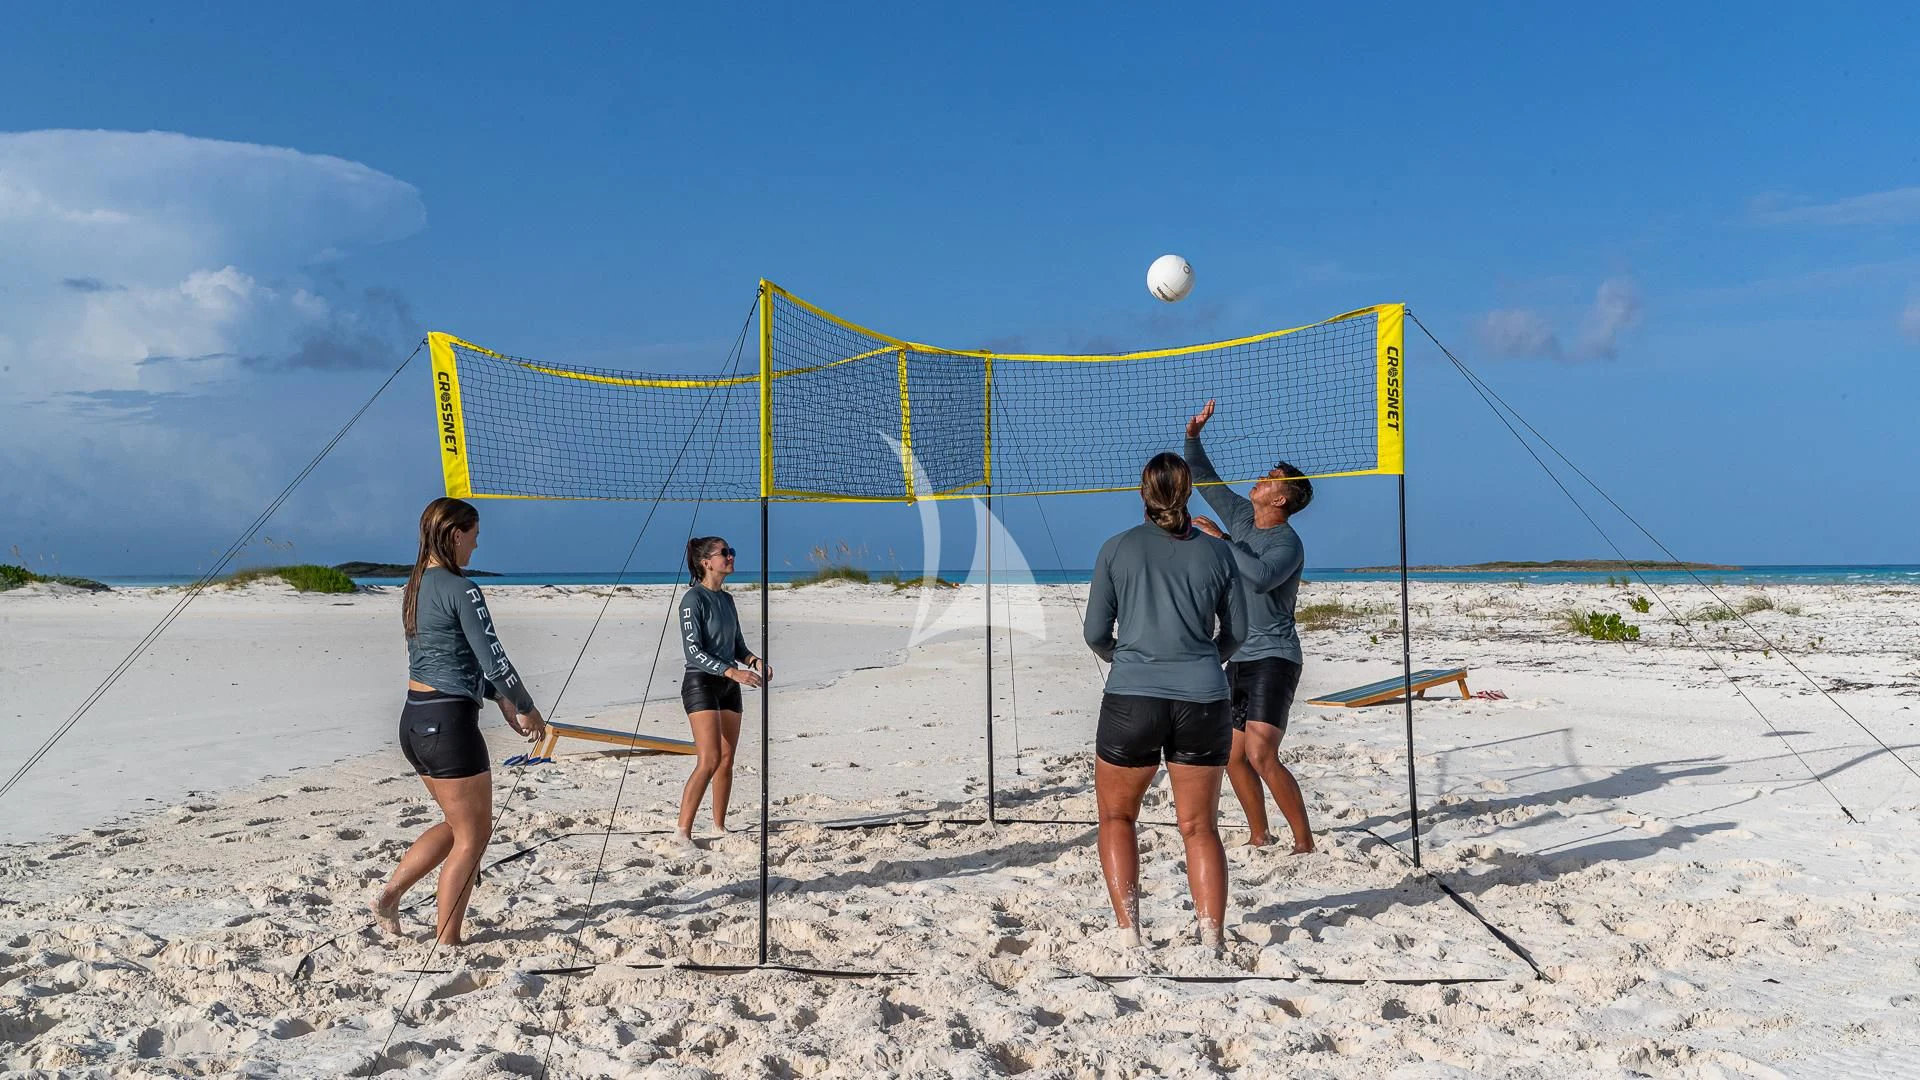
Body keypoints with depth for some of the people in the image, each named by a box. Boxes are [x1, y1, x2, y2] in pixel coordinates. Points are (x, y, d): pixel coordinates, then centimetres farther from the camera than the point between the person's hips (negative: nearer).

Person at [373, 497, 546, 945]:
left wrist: (503, 701, 17)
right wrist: (527, 708, 0)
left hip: (414, 720, 9)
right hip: (449, 723, -9)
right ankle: (446, 941, 9)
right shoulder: (461, 590, -16)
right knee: (473, 834, 4)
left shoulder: (415, 586, 12)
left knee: (457, 823, 23)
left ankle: (390, 894, 18)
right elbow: (492, 658, -15)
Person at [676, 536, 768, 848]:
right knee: (709, 760, -16)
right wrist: (732, 671, -25)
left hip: (729, 687, 8)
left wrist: (754, 660, -3)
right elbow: (693, 650, -16)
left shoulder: (727, 599, 14)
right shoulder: (694, 598, -10)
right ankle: (683, 832, -13)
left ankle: (719, 826, 18)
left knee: (727, 760, 8)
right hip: (701, 683, -8)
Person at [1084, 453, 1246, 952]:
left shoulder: (1117, 549, 2)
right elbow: (1236, 630, 14)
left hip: (1131, 699, -1)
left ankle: (1128, 930, 5)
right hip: (1203, 701, 2)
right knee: (1200, 826, 13)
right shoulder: (1215, 552, 6)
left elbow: (1096, 633, 3)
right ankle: (1211, 939, 7)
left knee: (1116, 817, 16)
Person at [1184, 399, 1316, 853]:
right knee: (1233, 757, 10)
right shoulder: (1241, 516, 10)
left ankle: (1305, 843, -9)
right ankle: (1259, 837, 24)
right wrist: (1193, 436, 5)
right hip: (1239, 659, 8)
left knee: (1261, 756, -19)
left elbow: (1261, 576, -33)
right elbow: (1204, 479, 18)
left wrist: (1220, 538, -26)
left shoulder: (1288, 542, -13)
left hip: (1273, 658, -8)